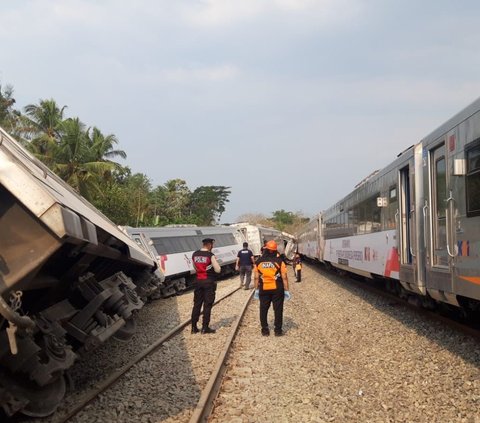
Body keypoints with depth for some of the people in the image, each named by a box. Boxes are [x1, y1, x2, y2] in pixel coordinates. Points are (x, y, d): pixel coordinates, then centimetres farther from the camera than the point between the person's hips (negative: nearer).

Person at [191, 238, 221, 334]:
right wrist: (215, 261, 3)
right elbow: (218, 270, -14)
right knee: (207, 305, 2)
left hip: (198, 281, 5)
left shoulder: (194, 254, 3)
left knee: (197, 304, 11)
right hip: (209, 282, -5)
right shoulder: (211, 255, -13)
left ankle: (194, 327, 12)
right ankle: (205, 328, 3)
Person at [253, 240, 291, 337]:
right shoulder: (279, 261, -7)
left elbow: (256, 277, 1)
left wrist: (256, 289, 9)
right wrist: (286, 290, -2)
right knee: (278, 309, 6)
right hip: (277, 289, -1)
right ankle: (278, 330, 8)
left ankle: (265, 330, 15)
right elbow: (284, 277, -7)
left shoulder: (259, 262, -2)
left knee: (263, 309, 12)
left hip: (264, 289, 2)